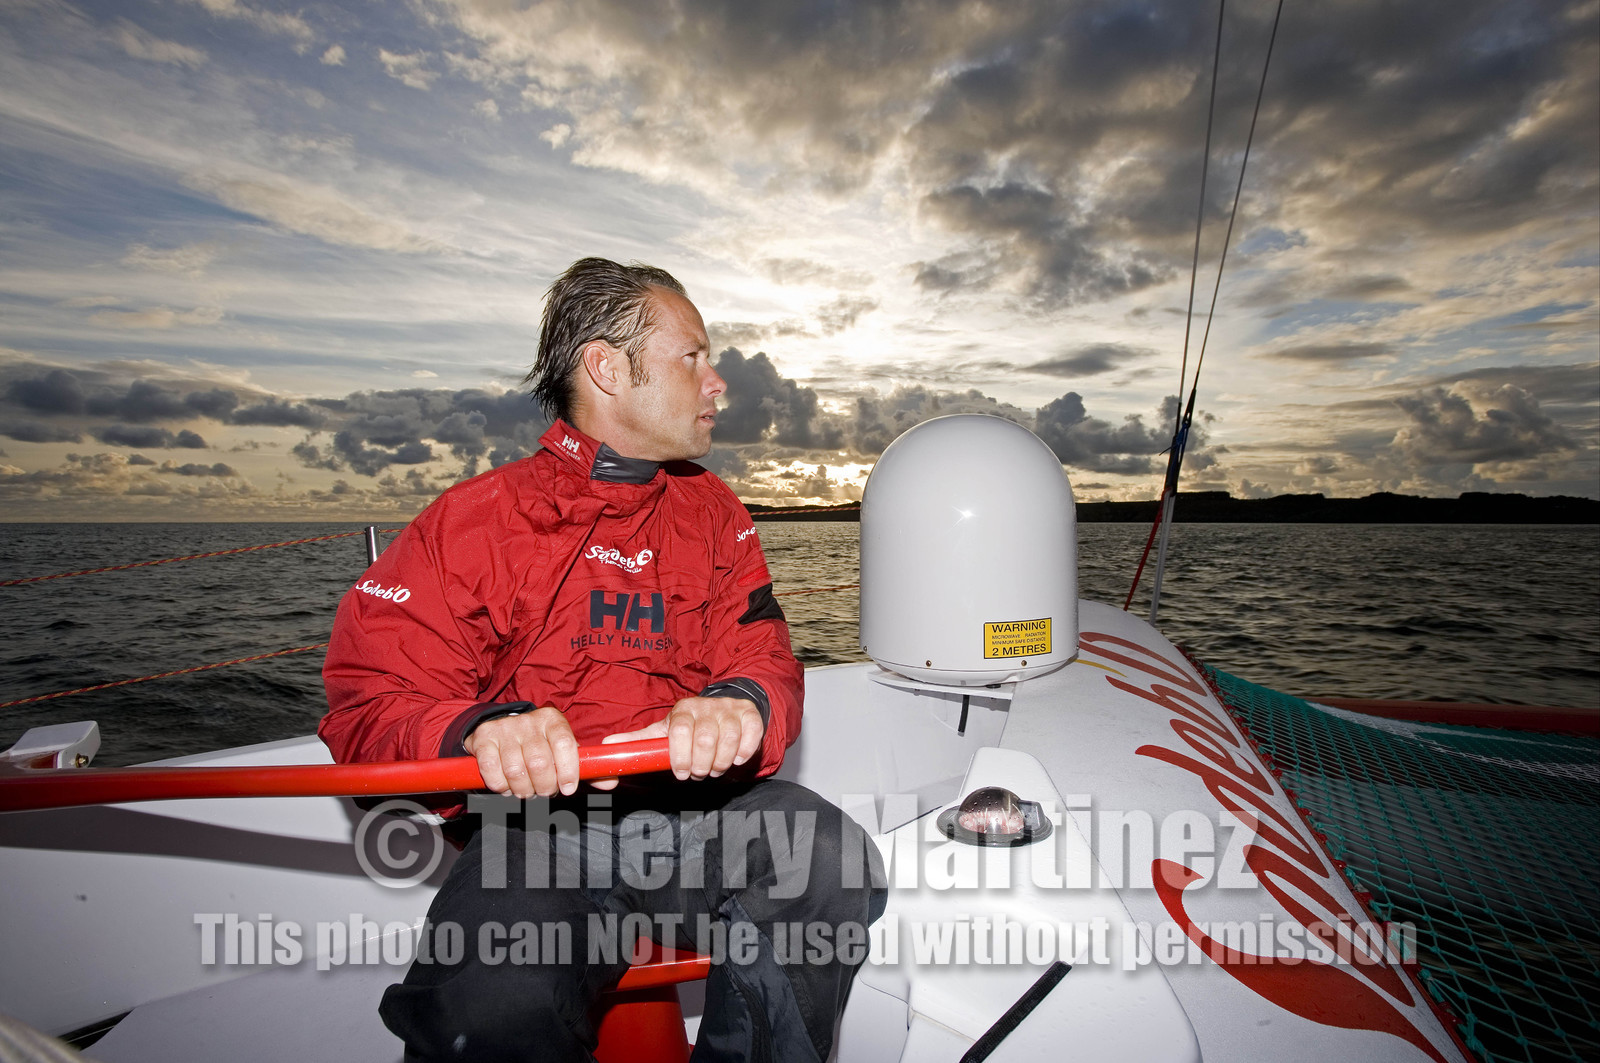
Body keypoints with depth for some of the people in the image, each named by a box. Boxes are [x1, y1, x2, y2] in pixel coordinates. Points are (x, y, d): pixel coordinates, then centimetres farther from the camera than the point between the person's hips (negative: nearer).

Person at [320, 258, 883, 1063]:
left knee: (831, 860, -24)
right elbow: (368, 700, -2)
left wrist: (742, 705, -21)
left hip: (695, 809, 4)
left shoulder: (714, 513, 13)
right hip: (537, 824, -3)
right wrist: (482, 733, -25)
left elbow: (763, 657, 5)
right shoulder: (477, 517, 2)